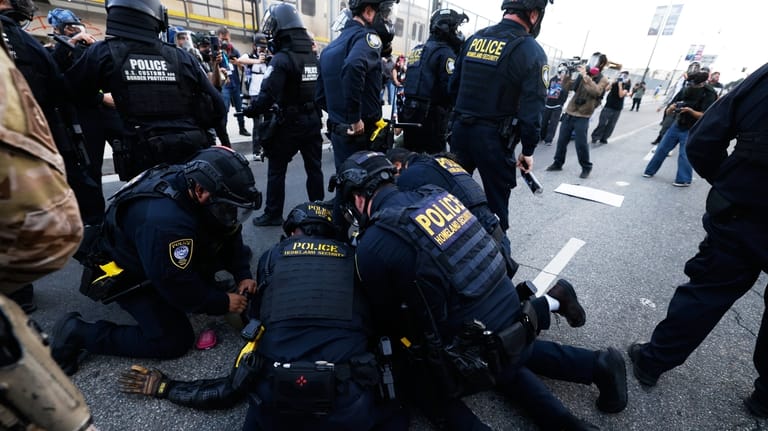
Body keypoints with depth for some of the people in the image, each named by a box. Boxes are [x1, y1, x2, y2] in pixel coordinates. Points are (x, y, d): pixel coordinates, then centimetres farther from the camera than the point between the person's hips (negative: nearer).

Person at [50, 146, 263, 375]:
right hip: (129, 275, -7)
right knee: (174, 341, -14)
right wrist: (223, 303, -18)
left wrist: (243, 275, -10)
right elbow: (180, 288, -30)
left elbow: (231, 232, -4)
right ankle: (79, 332, -1)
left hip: (173, 263, 7)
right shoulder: (164, 222, -42)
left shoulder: (195, 180, -19)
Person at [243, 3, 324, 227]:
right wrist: (314, 110, 17)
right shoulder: (314, 56, 7)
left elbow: (267, 95, -20)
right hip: (313, 121, 6)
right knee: (314, 168, 13)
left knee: (276, 170, 7)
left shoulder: (282, 59, -14)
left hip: (289, 124, -6)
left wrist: (249, 110, -5)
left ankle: (273, 215, 15)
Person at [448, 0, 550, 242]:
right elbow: (532, 109, -13)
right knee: (496, 203, 7)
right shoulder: (531, 51, -9)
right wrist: (528, 151, -3)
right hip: (493, 138, -5)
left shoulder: (474, 39, 9)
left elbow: (453, 88, 13)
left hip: (460, 130, 6)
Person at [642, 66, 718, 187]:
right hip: (677, 125, 5)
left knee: (684, 154, -7)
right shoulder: (685, 90, -3)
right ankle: (650, 171, 19)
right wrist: (671, 108, -24)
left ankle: (684, 180, 4)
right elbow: (668, 113, -1)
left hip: (692, 130, -4)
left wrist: (690, 110, -33)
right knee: (662, 148, 6)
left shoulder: (709, 95, -15)